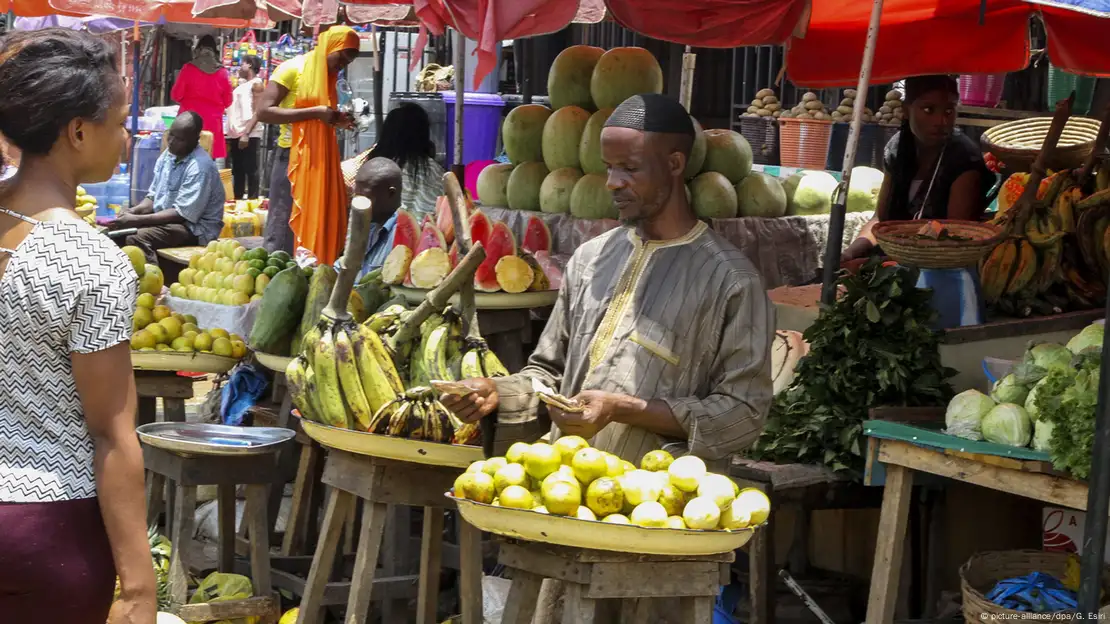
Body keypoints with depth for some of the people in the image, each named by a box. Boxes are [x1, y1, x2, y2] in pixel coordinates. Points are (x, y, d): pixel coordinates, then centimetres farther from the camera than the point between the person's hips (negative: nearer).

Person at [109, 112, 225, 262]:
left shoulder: (200, 166, -20)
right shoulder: (168, 155, 5)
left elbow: (182, 214, -21)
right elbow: (153, 196, 14)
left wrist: (137, 220, -22)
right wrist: (132, 212, -6)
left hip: (195, 228, -8)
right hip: (165, 220, 8)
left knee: (136, 239, -29)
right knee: (119, 231, -9)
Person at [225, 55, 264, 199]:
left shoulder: (256, 83, -3)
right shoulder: (241, 85, 21)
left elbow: (257, 111, -12)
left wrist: (246, 133, -19)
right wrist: (230, 135, 15)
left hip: (249, 134, -8)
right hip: (235, 134, 8)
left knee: (251, 170, -8)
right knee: (237, 171, 10)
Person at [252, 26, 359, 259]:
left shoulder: (328, 75, 14)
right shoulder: (292, 69, -9)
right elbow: (263, 112, -17)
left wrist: (337, 120, 3)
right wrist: (315, 112, -21)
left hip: (321, 159, 7)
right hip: (293, 157, -7)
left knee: (320, 226, 5)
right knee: (283, 230, -5)